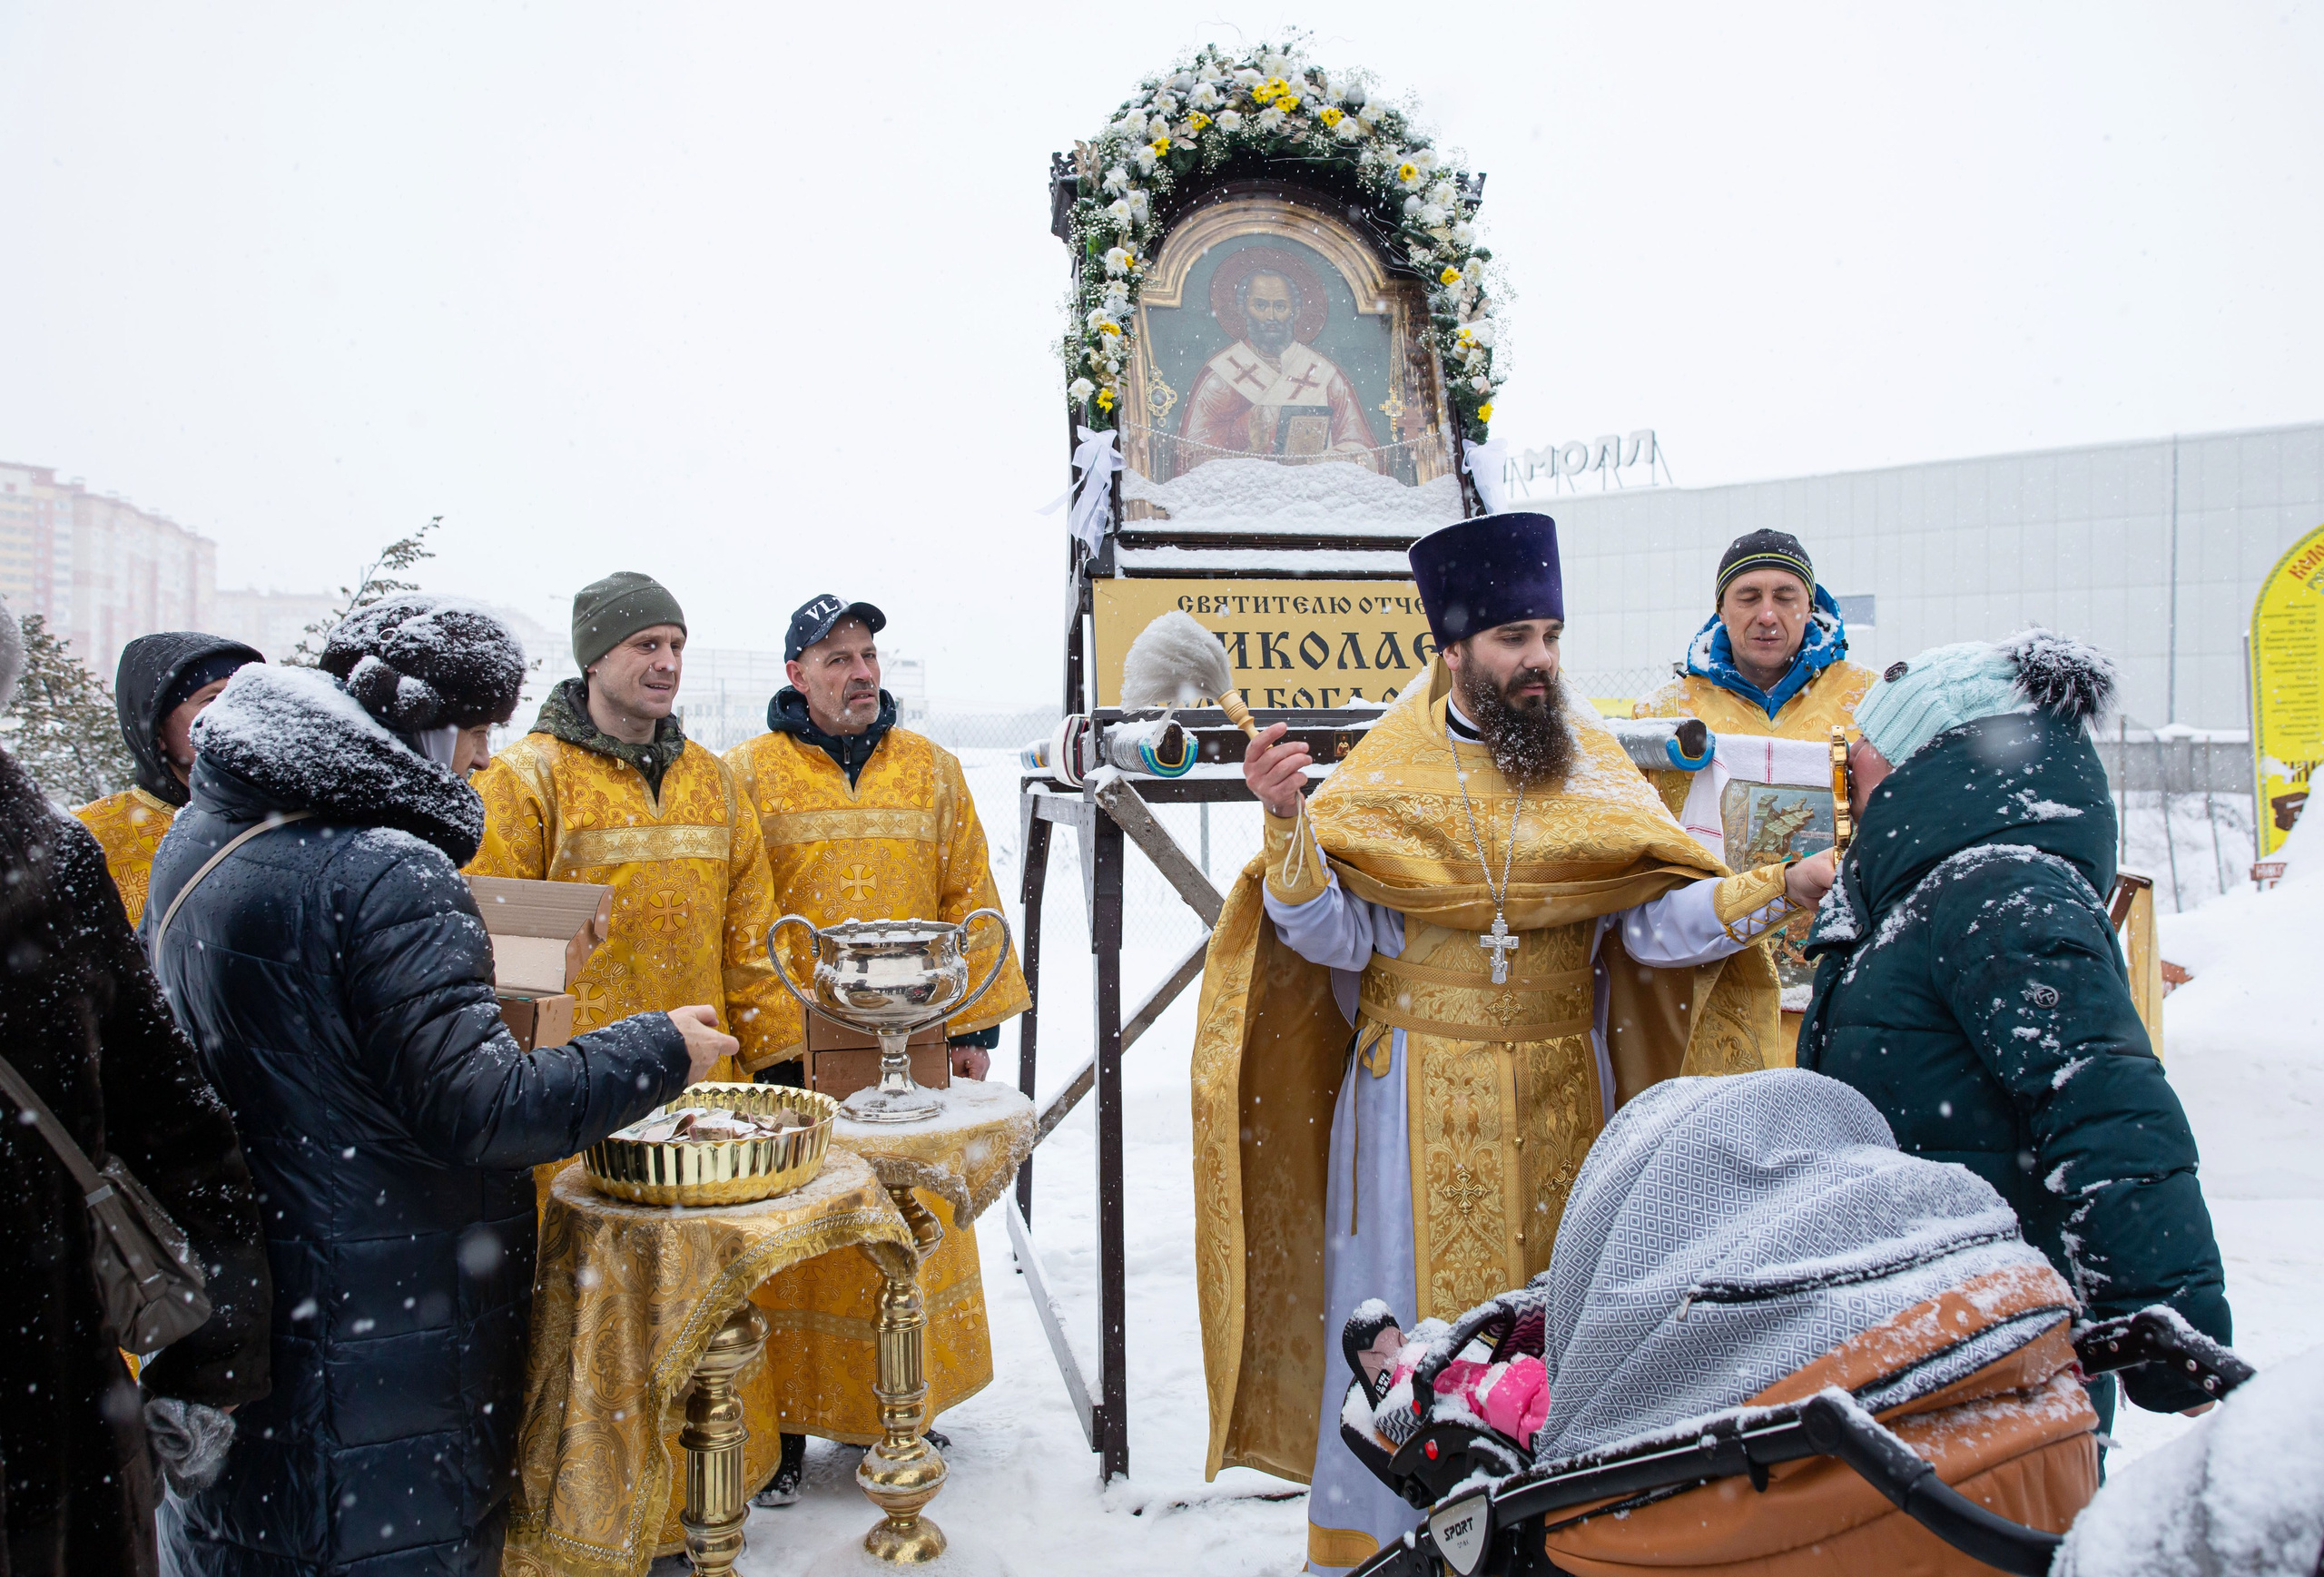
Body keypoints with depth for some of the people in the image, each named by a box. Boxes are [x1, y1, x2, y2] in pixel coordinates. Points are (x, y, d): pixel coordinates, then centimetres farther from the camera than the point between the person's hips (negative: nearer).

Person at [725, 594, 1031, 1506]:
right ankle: (782, 1425, 20)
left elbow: (969, 900, 9)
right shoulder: (749, 773, 2)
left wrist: (976, 1023, 4)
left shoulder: (931, 769, 10)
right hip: (791, 1055, -2)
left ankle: (889, 1413, 28)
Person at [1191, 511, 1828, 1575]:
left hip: (1559, 1099, 2)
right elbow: (1336, 937, -6)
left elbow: (1660, 919, -5)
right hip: (1419, 1105, -2)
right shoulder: (1387, 774, -1)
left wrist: (1780, 888, -19)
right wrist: (1289, 827, -20)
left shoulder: (1594, 772, 4)